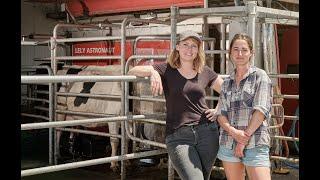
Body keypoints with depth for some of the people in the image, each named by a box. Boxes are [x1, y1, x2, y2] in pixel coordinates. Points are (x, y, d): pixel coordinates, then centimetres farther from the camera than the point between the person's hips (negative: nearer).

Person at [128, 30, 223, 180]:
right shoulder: (167, 70, 3)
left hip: (207, 133, 3)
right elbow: (132, 71, -7)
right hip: (178, 138, -3)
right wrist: (152, 71, -25)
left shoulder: (205, 72, 10)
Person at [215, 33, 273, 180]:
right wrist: (233, 131, -13)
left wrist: (245, 138, -12)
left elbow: (261, 110, -8)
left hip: (255, 144, -4)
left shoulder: (260, 76, 1)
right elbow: (221, 114, 7)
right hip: (228, 143, 5)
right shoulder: (227, 82, 14)